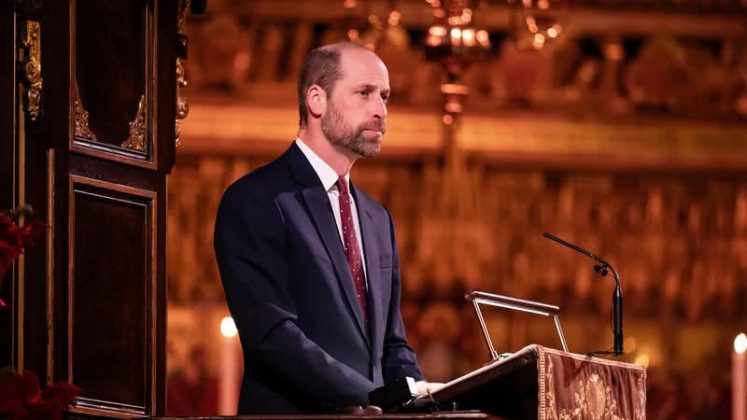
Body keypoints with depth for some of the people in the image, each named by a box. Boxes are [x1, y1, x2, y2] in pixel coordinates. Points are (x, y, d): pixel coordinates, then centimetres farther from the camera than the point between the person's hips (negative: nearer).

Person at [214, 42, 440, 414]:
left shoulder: (377, 218, 19)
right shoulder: (255, 201, -4)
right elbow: (273, 335, -14)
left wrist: (418, 393, 0)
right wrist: (380, 398, -17)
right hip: (294, 410, -6)